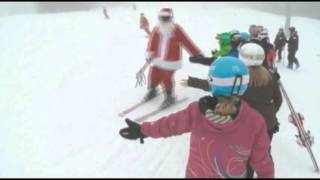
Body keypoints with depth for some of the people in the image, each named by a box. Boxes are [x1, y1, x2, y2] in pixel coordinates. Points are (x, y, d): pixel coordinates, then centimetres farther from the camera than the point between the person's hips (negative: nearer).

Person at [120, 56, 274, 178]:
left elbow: (170, 124, -8)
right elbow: (262, 163, -15)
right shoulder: (255, 122, -29)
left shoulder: (196, 111, -26)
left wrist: (142, 130, 10)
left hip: (196, 174, 1)